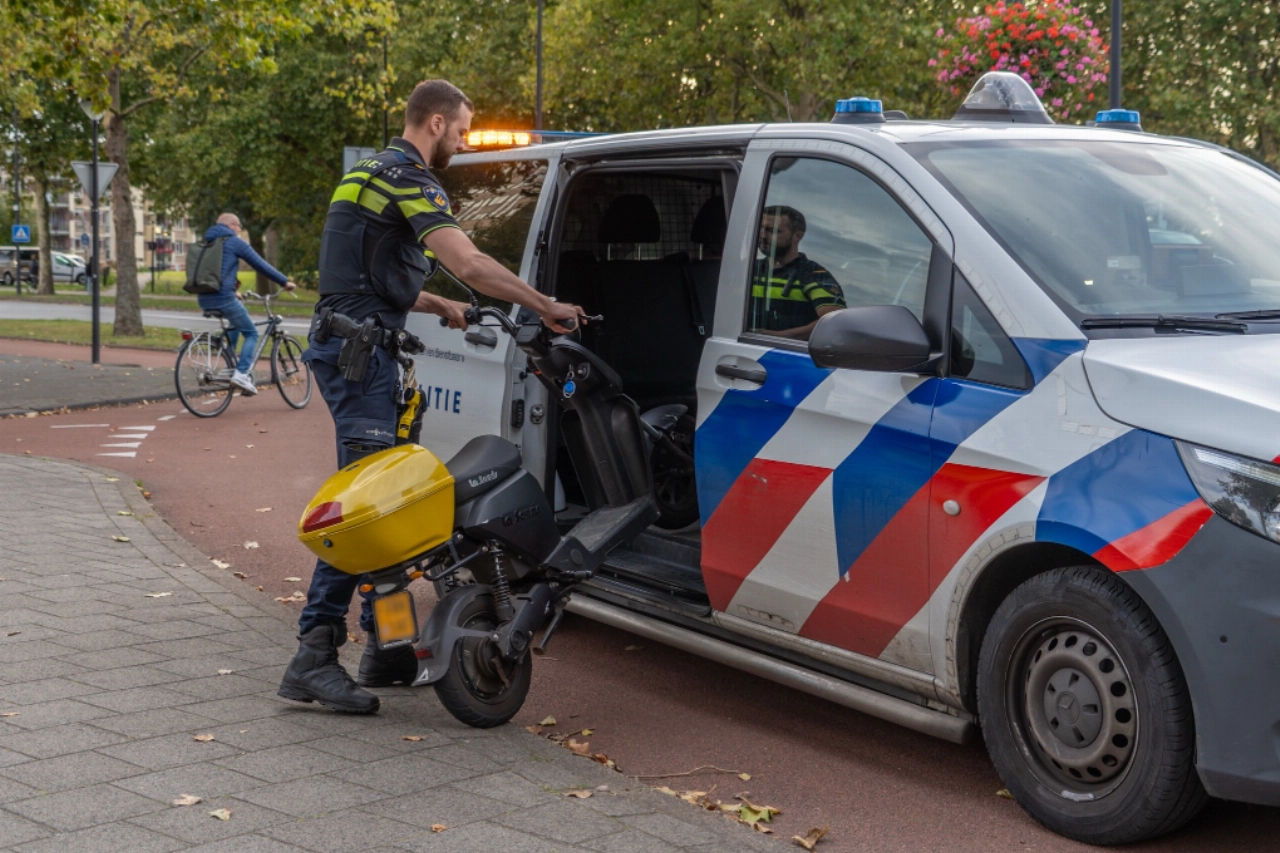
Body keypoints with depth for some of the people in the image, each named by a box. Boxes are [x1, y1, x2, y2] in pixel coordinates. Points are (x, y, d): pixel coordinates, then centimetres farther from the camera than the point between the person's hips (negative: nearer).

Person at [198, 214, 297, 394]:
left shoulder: (208, 243, 21)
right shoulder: (235, 242, 0)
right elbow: (261, 265, 0)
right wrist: (285, 281, 9)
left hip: (204, 299, 7)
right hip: (224, 298, -7)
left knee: (235, 323, 33)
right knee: (251, 334, 7)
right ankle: (242, 373, -12)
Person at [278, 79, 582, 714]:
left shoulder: (374, 173, 23)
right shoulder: (406, 177, -11)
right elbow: (468, 264, -22)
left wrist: (439, 305, 29)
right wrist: (546, 306, -15)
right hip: (360, 351, -11)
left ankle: (385, 648, 17)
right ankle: (314, 656, -14)